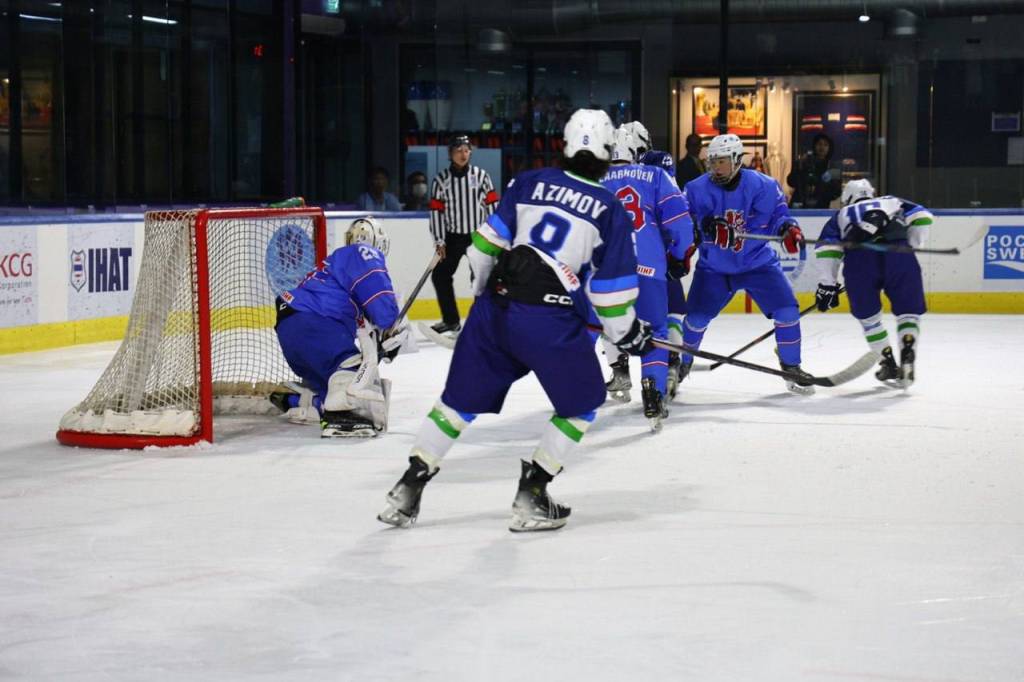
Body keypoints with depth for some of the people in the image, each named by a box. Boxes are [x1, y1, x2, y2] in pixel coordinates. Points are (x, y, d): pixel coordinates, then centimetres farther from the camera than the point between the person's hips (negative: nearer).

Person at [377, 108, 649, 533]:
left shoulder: (529, 183, 10)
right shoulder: (610, 210, 1)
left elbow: (490, 241, 12)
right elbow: (612, 287, 0)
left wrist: (484, 290, 28)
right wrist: (628, 334, 15)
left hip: (495, 305, 4)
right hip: (550, 319, -4)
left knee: (462, 398, 17)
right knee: (581, 403, 15)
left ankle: (408, 489, 18)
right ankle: (530, 497, 9)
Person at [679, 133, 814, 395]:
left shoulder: (763, 186, -12)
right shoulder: (697, 189, -11)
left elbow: (777, 214, -4)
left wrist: (788, 228, -24)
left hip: (757, 262, 0)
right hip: (714, 267, 0)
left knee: (786, 310, -11)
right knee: (697, 315, -7)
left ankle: (792, 368, 7)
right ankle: (682, 364, 20)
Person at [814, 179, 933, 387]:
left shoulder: (841, 215, 34)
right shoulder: (891, 202, 37)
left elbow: (827, 247, 16)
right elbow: (922, 216, 21)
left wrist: (828, 284, 17)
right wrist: (913, 246, 28)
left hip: (859, 259, 0)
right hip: (898, 257, 0)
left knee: (868, 315, 21)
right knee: (909, 311, 15)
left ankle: (889, 363, 20)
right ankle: (907, 356, -5)